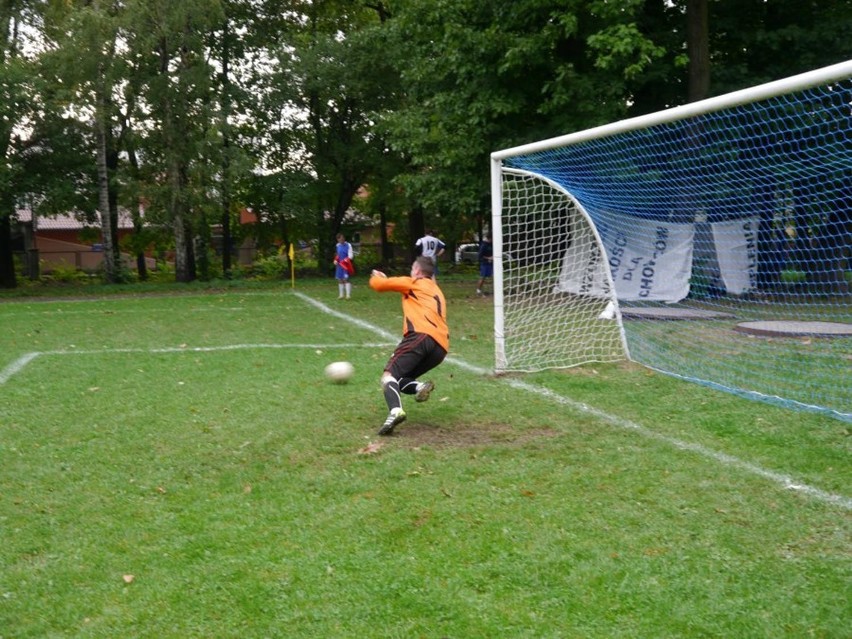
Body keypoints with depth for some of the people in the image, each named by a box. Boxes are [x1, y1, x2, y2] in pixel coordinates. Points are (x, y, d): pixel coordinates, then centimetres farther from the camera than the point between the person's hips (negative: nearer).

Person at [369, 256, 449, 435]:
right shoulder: (437, 292, 35)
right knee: (401, 378, 18)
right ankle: (419, 387, -16)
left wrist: (376, 277, 36)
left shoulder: (414, 283, 15)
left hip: (421, 335, -7)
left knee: (389, 375, -13)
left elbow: (377, 284, 13)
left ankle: (395, 410, -43)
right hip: (441, 347, 7)